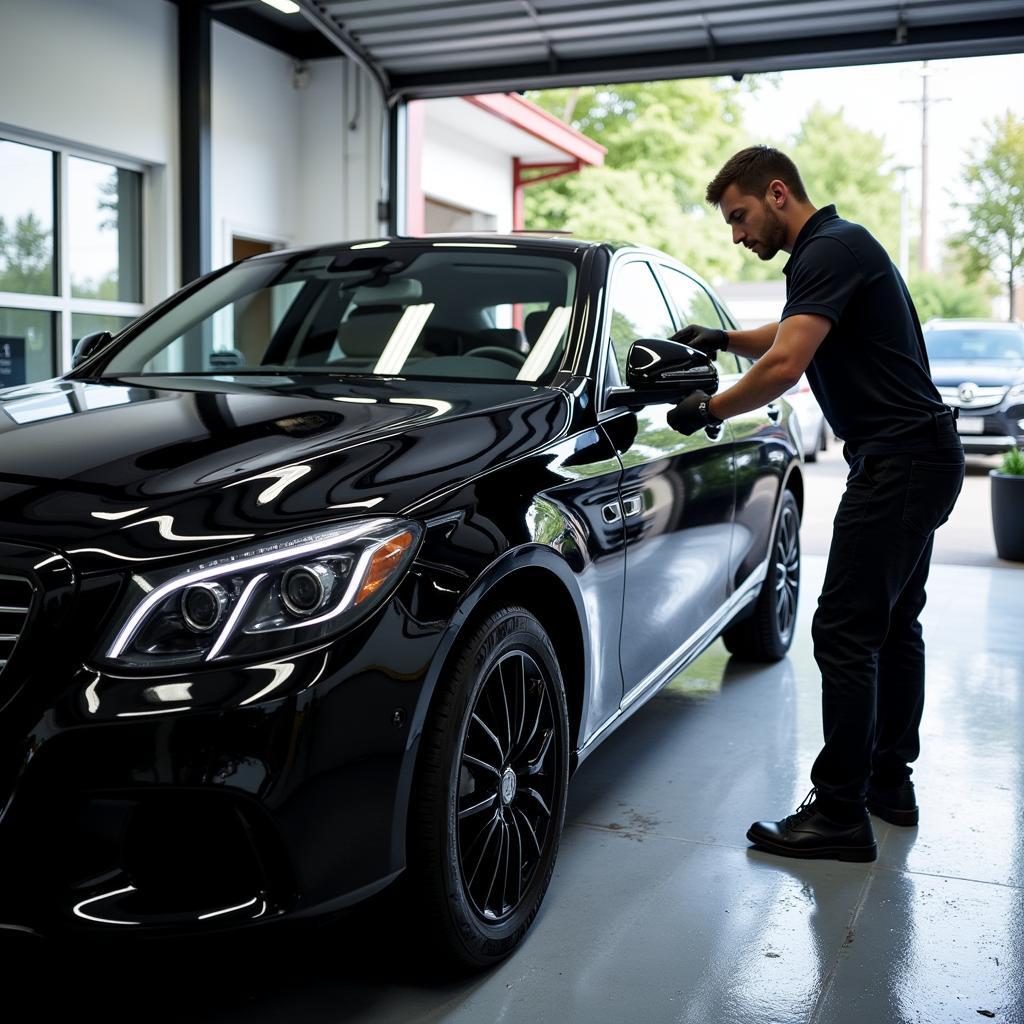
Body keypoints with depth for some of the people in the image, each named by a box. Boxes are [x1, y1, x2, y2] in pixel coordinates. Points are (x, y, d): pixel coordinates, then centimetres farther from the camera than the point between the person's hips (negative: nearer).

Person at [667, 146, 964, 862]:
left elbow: (784, 366, -25)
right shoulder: (836, 246, 17)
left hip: (897, 463, -11)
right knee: (895, 626, 16)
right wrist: (725, 339, 15)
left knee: (845, 633, -9)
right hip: (924, 458, 11)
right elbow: (791, 339, 31)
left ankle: (840, 815, -3)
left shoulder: (831, 250, -15)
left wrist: (709, 411, -11)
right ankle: (890, 783, 28)